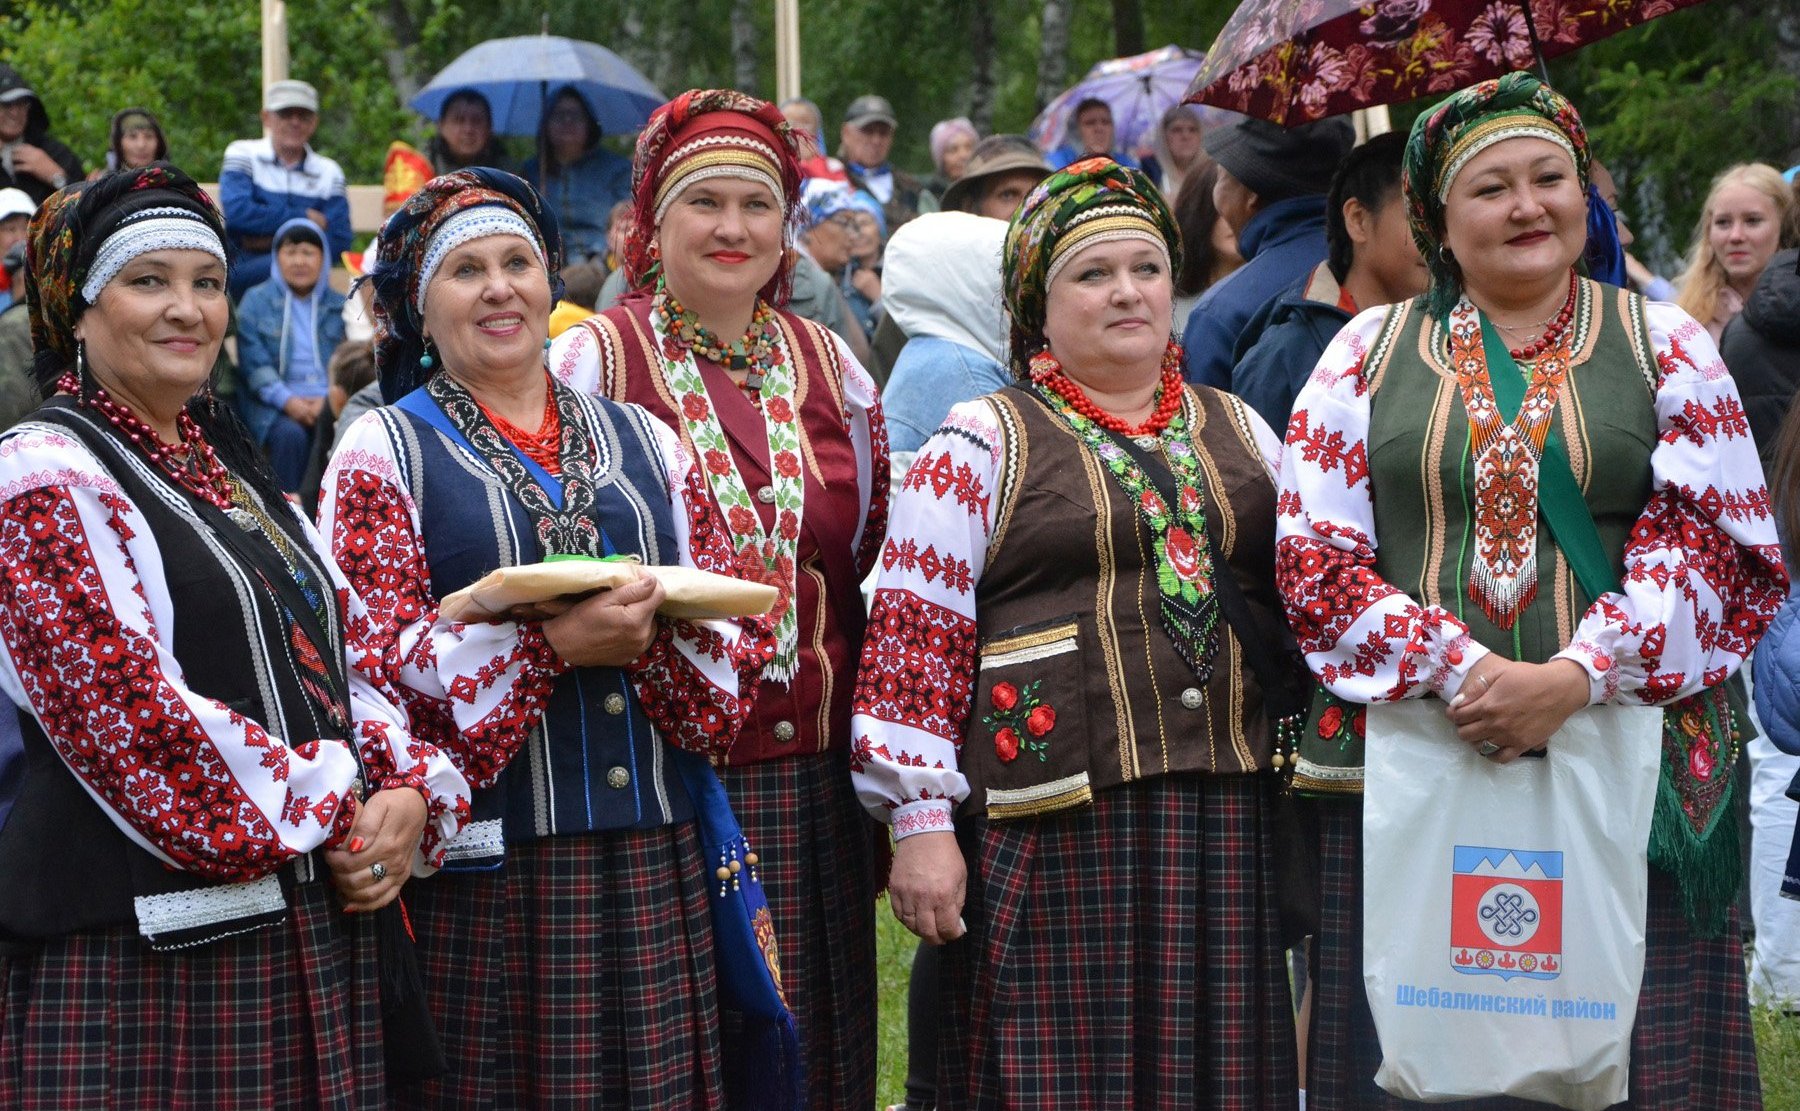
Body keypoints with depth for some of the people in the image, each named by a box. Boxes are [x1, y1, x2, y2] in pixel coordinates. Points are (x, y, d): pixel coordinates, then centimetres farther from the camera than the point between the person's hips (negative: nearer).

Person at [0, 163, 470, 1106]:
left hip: (317, 922, 7)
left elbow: (349, 647, 17)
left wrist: (407, 793, -2)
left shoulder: (231, 465, 18)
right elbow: (126, 709, -16)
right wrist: (330, 816, -12)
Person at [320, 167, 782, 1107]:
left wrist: (661, 626, -12)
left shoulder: (644, 441, 16)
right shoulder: (383, 451, 4)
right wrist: (554, 645, -20)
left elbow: (733, 628, 11)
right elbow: (377, 655, -8)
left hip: (650, 853, 4)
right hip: (483, 861, -3)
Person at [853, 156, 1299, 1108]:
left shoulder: (1242, 434, 16)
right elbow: (915, 638, -3)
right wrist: (919, 823, -10)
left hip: (1229, 829, 4)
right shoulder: (983, 444, 2)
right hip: (1059, 833, -4)